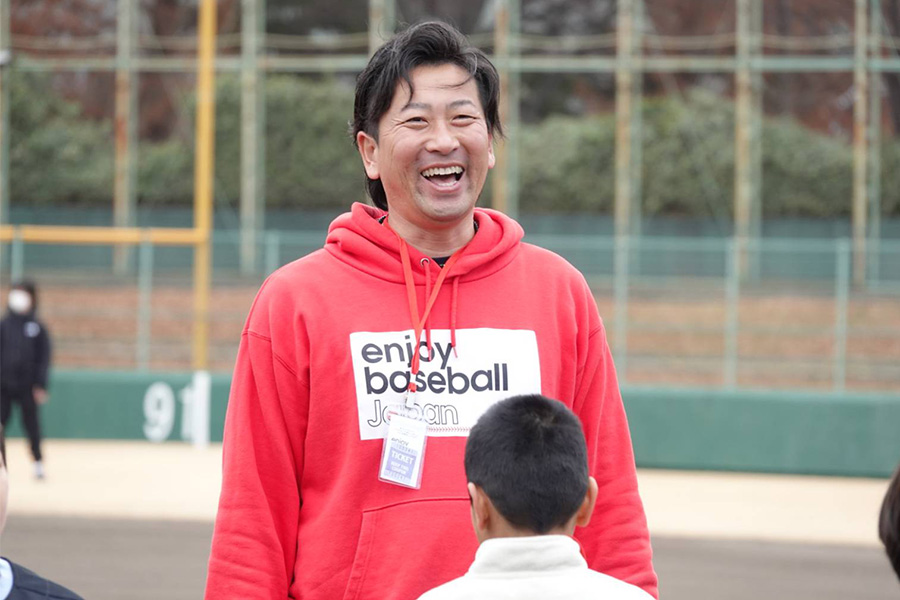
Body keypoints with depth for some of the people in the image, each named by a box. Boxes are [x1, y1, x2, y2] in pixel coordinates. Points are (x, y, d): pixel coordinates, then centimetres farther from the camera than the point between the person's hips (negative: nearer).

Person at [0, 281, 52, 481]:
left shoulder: (38, 328, 3)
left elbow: (44, 358, 2)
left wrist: (40, 385, -4)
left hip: (27, 386, -1)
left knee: (32, 424, 4)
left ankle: (38, 460, 15)